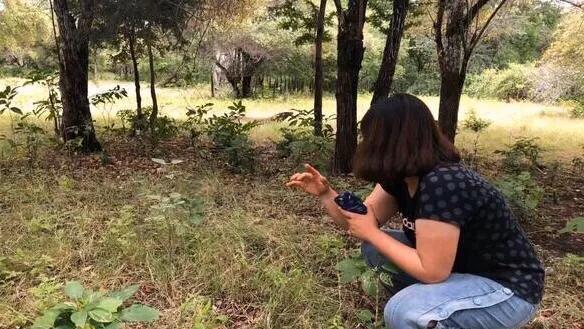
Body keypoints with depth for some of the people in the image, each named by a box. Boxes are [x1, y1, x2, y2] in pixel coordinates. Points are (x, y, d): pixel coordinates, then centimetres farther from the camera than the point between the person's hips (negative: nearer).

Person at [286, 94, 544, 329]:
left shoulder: (442, 185, -32)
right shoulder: (400, 177, -4)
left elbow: (430, 271, -29)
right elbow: (365, 221, 1)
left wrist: (372, 233, -21)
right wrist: (325, 193, -10)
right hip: (458, 269, 9)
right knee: (374, 249, 3)